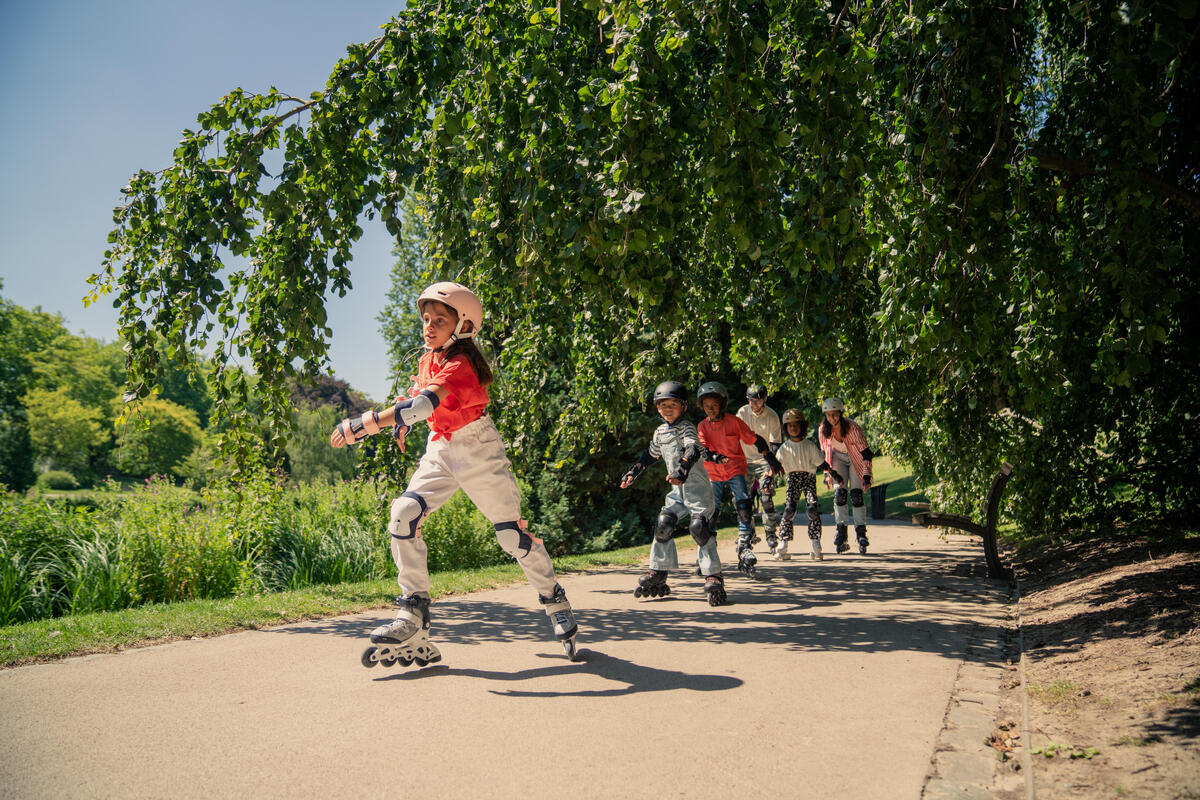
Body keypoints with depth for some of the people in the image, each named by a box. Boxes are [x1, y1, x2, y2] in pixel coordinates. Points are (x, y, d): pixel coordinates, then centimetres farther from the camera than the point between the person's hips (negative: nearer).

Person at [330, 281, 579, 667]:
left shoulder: (460, 365, -22)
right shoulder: (427, 360, 5)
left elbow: (424, 404, -38)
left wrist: (362, 425, -42)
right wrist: (400, 423, 8)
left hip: (478, 451, -7)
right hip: (440, 451, 7)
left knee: (512, 533, -2)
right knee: (403, 516, -13)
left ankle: (555, 601, 21)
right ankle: (413, 620, -10)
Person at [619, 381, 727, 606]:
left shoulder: (686, 427, -11)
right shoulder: (660, 431, 13)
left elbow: (692, 449, -30)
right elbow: (650, 454, 28)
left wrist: (682, 469, -47)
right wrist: (632, 473, 26)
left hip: (697, 485, -7)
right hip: (677, 488, 7)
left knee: (699, 527, -17)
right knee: (663, 525, 1)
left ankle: (713, 577, -11)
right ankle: (657, 575, 12)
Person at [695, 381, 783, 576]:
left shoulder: (733, 421, -6)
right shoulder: (702, 426, 0)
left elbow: (755, 440, 0)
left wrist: (772, 460, 0)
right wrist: (714, 456, -35)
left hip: (735, 469, -2)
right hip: (713, 473, 2)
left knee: (744, 507, -20)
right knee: (710, 513, 0)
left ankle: (745, 549, -17)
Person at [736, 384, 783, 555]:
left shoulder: (772, 416, -9)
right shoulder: (743, 412, -4)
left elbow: (775, 445, -11)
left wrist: (771, 469, -19)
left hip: (764, 461, -2)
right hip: (746, 460, 2)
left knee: (766, 499, -12)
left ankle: (770, 536, 1)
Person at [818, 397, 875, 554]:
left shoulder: (853, 427, -28)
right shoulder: (824, 429, -17)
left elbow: (865, 453, -21)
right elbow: (824, 452, 0)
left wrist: (867, 476, -24)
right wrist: (827, 473, -1)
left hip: (855, 459, -3)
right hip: (838, 458, 3)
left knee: (856, 494, -13)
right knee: (839, 493, -12)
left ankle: (861, 533, -6)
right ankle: (841, 531, -7)